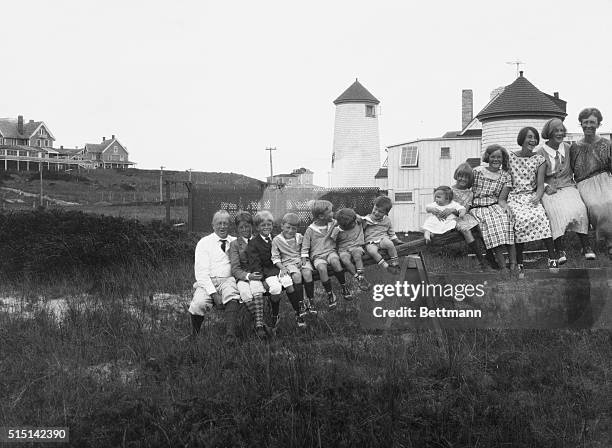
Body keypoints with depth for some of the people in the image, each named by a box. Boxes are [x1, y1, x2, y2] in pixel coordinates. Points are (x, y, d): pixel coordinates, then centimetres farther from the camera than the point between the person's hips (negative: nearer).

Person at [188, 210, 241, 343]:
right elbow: (201, 272, -3)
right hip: (207, 282, -1)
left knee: (231, 292, -35)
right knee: (199, 304, -32)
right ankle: (194, 336, -7)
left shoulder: (236, 242, 17)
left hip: (228, 281, 1)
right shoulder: (204, 243, 7)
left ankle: (230, 333, -44)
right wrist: (213, 293, -15)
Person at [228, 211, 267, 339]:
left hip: (258, 276, 0)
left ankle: (259, 325, -41)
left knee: (256, 287, -36)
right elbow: (235, 269, -1)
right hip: (242, 278, 0)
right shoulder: (234, 244, 9)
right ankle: (260, 321, -29)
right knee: (245, 292, -36)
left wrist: (259, 273, -9)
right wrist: (248, 275, -20)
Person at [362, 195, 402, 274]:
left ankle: (395, 263, -18)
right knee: (371, 251, -38)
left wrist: (397, 241, 18)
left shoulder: (387, 220, 14)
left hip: (383, 239, 1)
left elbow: (391, 233, 24)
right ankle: (387, 267, -31)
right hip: (370, 242, -1)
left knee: (389, 244, -36)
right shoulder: (366, 220, 8)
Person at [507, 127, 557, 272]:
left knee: (540, 216, -31)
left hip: (531, 196, 1)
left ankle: (552, 259, -30)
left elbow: (540, 184, 3)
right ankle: (519, 264, -25)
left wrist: (537, 197, -17)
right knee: (521, 219, -31)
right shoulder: (510, 158, 7)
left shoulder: (539, 159, 8)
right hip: (514, 196, -1)